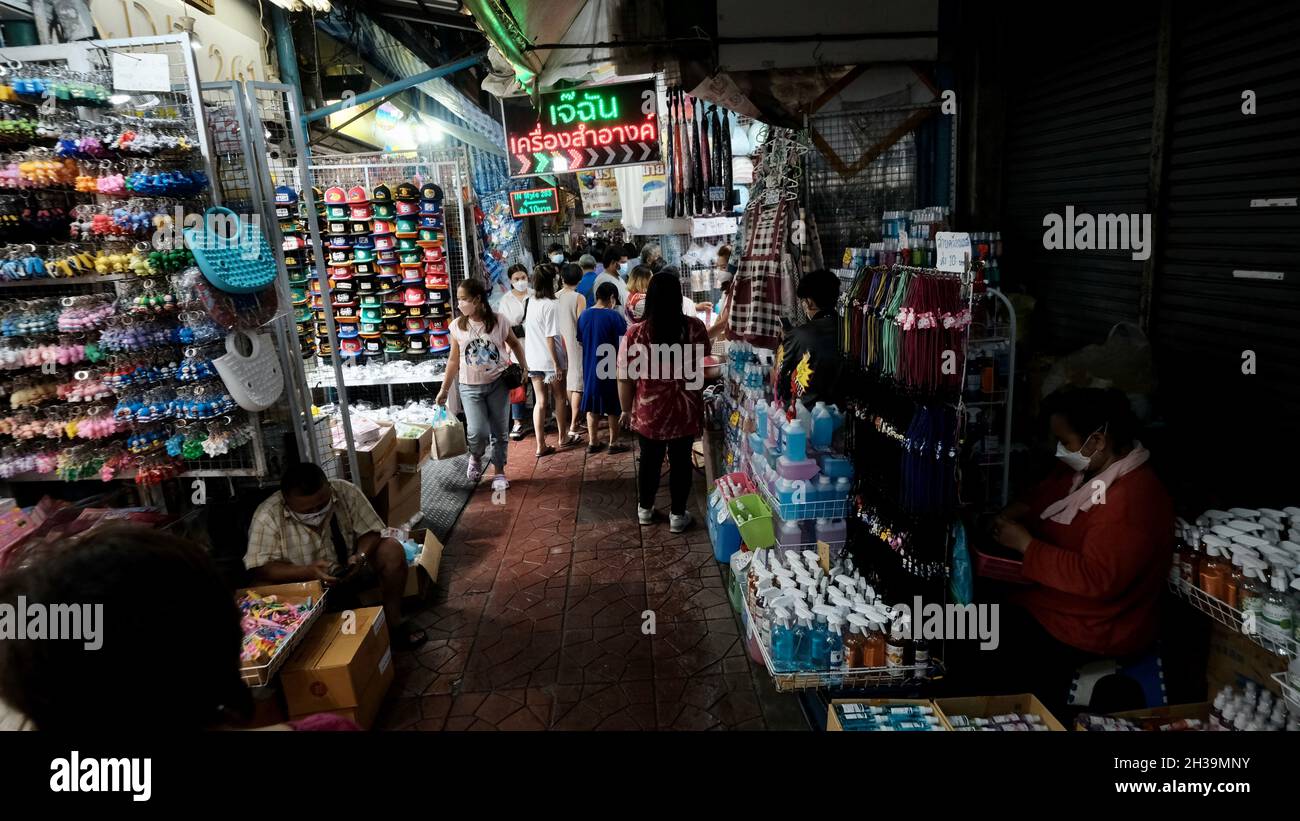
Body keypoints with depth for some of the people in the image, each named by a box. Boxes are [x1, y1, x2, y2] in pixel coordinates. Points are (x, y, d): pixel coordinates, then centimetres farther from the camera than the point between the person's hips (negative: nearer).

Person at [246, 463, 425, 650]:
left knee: (392, 550, -22)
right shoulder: (267, 516, -22)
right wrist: (308, 571, -35)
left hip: (349, 572, 2)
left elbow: (371, 532, -10)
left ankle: (393, 624, -9)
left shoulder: (346, 492, -17)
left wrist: (360, 556, -32)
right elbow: (261, 569, -21)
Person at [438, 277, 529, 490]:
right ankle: (476, 457, 21)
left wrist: (524, 368, 3)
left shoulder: (498, 321, -7)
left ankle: (499, 472, 24)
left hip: (498, 383, 0)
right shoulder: (457, 326, -3)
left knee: (500, 431, 6)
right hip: (470, 387, 0)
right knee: (478, 432, -13)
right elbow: (453, 360, 5)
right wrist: (444, 390, 7)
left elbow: (515, 344, 10)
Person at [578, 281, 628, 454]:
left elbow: (580, 341, 10)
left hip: (590, 368, 5)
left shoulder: (584, 315, 1)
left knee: (592, 405, 13)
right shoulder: (615, 316, -15)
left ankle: (592, 442, 19)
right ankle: (614, 442, 14)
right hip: (611, 368, -5)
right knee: (613, 407, 7)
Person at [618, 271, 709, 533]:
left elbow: (625, 378, -8)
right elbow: (704, 357, 7)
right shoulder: (694, 327, -12)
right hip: (685, 411, 0)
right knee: (681, 461, 15)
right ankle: (677, 515, 25)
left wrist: (626, 410, 6)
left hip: (648, 412, 0)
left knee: (650, 460, 18)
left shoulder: (635, 333, -15)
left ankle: (645, 509, 35)